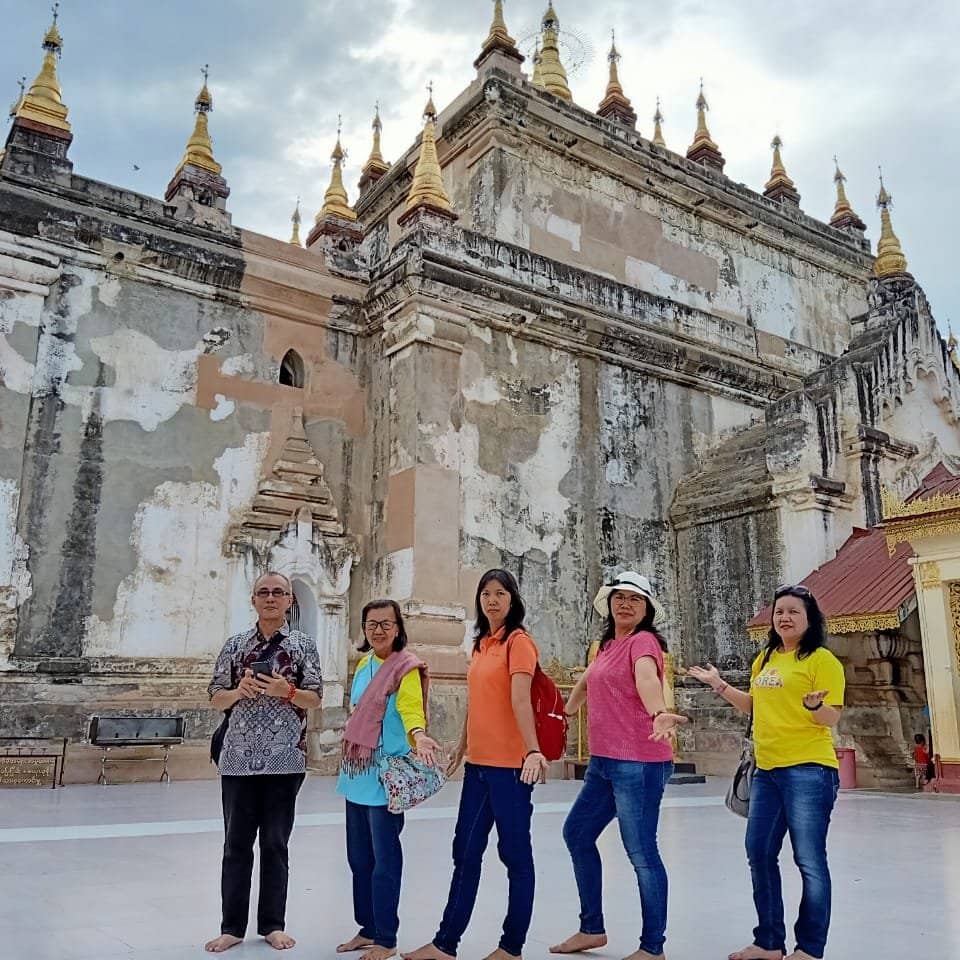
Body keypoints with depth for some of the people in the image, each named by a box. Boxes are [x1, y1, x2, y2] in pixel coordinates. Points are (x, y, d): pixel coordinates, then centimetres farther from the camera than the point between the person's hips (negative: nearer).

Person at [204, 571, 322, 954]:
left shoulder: (303, 644, 1)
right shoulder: (235, 644, 6)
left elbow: (315, 698, 1)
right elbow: (216, 699, 8)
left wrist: (286, 691, -18)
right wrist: (239, 690, -13)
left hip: (285, 759, -1)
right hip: (238, 758, 1)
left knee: (275, 844, 8)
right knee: (236, 844, 7)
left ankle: (272, 924, 22)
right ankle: (232, 926, 20)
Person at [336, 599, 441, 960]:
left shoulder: (407, 667, -11)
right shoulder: (363, 665, 11)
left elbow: (411, 710, -24)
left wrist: (419, 736, -45)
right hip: (357, 774, 8)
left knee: (384, 858, 0)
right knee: (359, 857, 15)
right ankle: (367, 929, 29)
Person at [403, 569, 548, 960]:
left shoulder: (518, 641, -10)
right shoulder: (481, 645, 13)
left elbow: (520, 700, -23)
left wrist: (533, 750, -32)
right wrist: (462, 746, 25)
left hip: (510, 765, -8)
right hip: (478, 764, 8)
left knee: (515, 853, 5)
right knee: (465, 853, 14)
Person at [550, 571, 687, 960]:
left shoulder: (643, 641, -12)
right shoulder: (608, 645, 13)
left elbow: (647, 677, -33)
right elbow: (587, 680, 31)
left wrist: (658, 714, -51)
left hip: (639, 763, -10)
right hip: (604, 761, 10)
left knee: (641, 853, -2)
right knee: (576, 833, 18)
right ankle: (592, 929, 31)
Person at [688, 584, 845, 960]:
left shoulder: (821, 660, -7)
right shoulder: (764, 660, 14)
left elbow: (832, 718, -11)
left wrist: (813, 705, -32)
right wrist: (720, 686, 19)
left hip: (808, 770, -8)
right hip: (767, 770, 8)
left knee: (809, 860, -1)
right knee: (759, 854, 11)